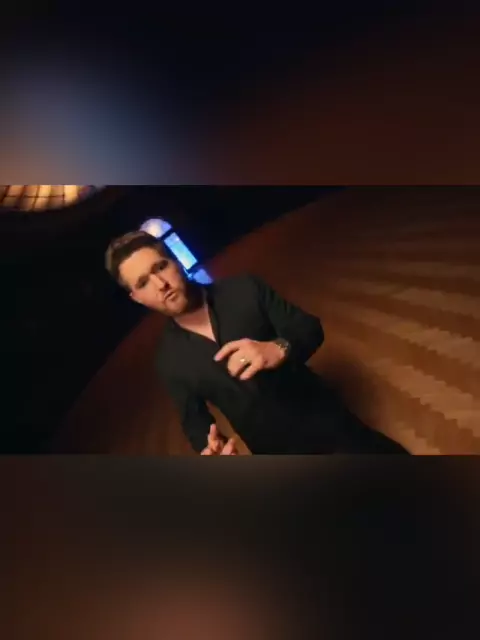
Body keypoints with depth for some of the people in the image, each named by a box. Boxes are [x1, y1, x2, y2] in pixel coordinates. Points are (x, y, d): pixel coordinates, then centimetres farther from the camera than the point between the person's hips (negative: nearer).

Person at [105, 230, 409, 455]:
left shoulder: (244, 290, -12)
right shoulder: (169, 361, -9)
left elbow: (310, 328, -11)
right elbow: (194, 420, 1)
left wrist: (279, 349, -34)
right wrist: (209, 448, -23)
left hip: (325, 424, -1)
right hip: (276, 450, 1)